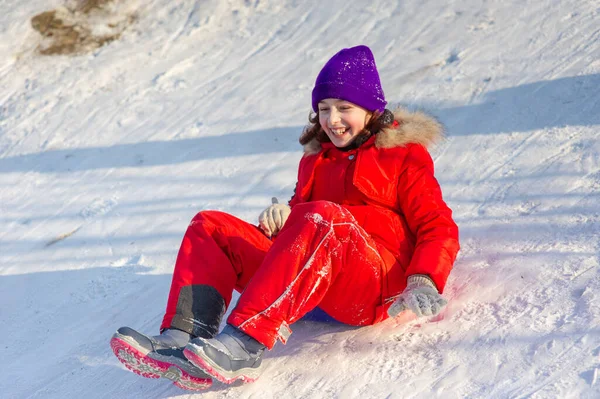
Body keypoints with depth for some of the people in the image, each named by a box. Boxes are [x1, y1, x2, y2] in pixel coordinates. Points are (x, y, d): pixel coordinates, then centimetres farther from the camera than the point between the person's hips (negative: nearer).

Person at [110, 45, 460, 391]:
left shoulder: (405, 156, 10)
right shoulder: (315, 160, 26)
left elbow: (439, 228, 3)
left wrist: (424, 282, -17)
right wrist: (283, 217, 0)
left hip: (377, 284, -6)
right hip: (305, 278, 6)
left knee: (323, 217, -36)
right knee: (210, 226, -7)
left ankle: (245, 344, -51)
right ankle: (182, 339, -33)